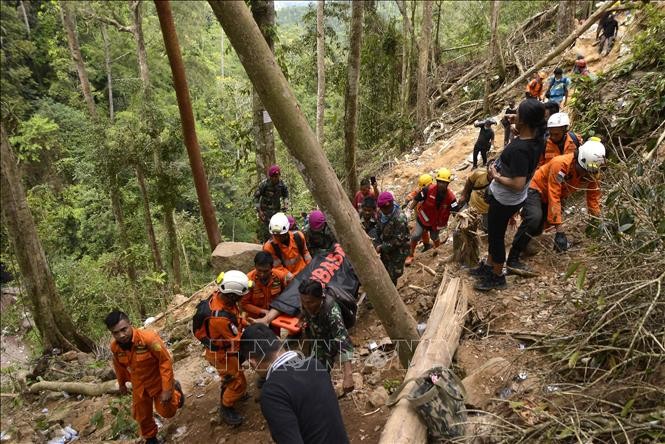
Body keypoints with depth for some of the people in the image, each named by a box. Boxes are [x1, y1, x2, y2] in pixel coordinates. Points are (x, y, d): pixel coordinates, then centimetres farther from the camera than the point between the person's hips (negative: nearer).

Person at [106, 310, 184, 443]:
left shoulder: (148, 338, -36)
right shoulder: (114, 346, -18)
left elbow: (165, 361, -28)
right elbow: (119, 365, 6)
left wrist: (167, 389, -26)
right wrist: (121, 383, 20)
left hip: (158, 381, -4)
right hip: (139, 385, 4)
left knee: (167, 412, 10)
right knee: (141, 415, 16)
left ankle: (175, 389, 40)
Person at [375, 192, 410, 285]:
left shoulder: (400, 219, -29)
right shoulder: (381, 214, -5)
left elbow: (399, 240, -27)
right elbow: (378, 231, 9)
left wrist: (382, 247, -23)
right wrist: (377, 245, -4)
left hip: (398, 251, -7)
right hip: (385, 250, 7)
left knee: (392, 276, 2)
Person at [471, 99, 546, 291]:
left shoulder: (519, 149, -35)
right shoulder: (537, 140, -7)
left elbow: (518, 184, -35)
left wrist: (496, 176, -21)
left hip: (504, 201, -9)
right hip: (509, 198, 9)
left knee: (496, 236, 12)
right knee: (494, 233, 26)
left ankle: (497, 277, 31)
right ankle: (489, 266, 45)